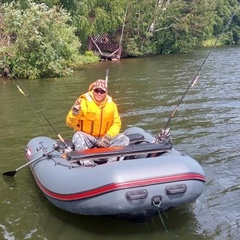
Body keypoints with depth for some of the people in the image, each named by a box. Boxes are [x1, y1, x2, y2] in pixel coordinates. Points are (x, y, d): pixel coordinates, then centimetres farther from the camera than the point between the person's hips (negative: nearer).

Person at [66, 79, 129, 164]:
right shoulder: (84, 101, -10)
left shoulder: (111, 104, 2)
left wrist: (108, 136, -13)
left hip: (104, 139, 3)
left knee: (124, 139, -17)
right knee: (78, 137, -35)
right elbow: (70, 123, -11)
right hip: (86, 137, -3)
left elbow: (117, 123, 4)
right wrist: (74, 114, -33)